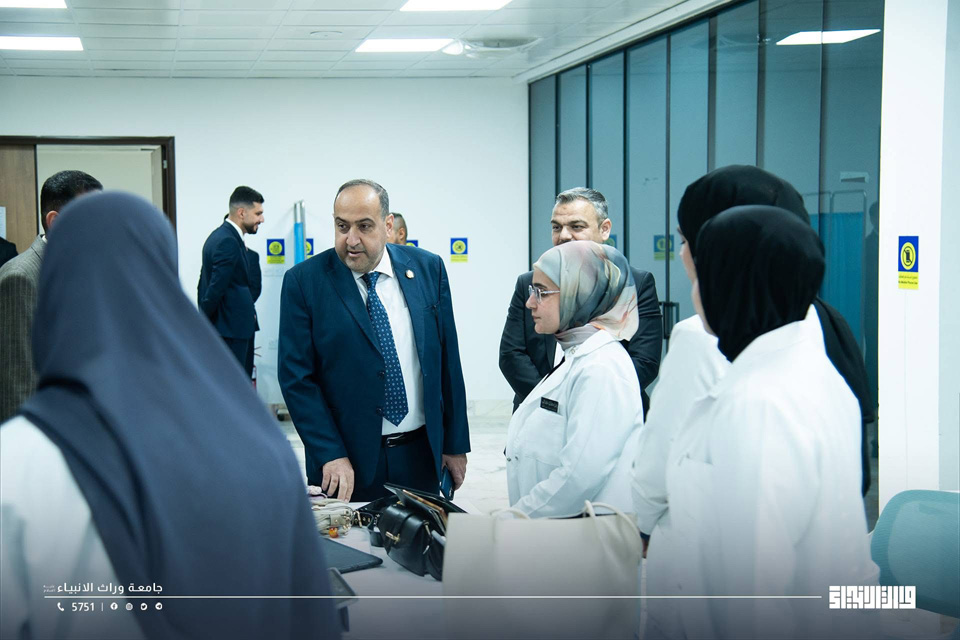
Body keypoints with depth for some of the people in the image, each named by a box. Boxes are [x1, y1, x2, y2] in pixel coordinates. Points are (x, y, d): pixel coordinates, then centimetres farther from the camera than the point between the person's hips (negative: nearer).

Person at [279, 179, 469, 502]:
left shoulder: (428, 269, 2)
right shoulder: (303, 281, -6)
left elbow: (448, 360, 6)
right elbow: (296, 376, -8)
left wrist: (456, 444, 6)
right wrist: (330, 455, -16)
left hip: (421, 455, 3)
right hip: (349, 463, -3)